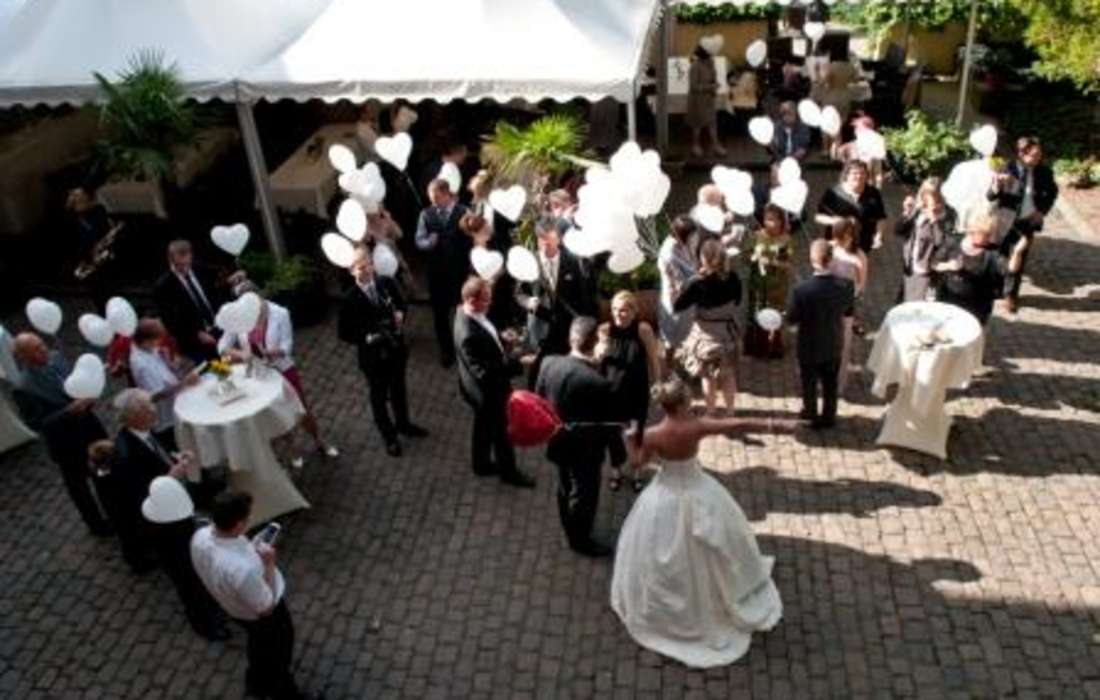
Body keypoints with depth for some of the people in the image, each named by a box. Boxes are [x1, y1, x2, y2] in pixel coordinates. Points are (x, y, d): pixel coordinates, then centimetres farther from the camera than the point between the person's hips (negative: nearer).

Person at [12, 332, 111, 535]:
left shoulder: (56, 357, -10)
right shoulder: (22, 388, -27)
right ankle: (97, 524, 43)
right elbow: (36, 424, -22)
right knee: (78, 484, 20)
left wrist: (88, 397, -14)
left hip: (89, 426, 6)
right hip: (67, 442, -6)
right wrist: (68, 411, -29)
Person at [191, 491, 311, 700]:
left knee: (258, 643, 36)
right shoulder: (243, 568, -48)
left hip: (235, 607, 7)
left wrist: (251, 550, -8)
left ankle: (255, 683, 63)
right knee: (277, 653, 26)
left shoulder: (200, 537, -26)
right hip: (262, 615, -7)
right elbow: (266, 608, -29)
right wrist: (269, 564, -26)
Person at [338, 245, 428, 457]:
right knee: (379, 396, 18)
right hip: (373, 356, -4)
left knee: (399, 389, 26)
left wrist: (400, 315, -14)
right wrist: (366, 338, -27)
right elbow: (344, 332, -14)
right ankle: (389, 436, 40)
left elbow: (401, 304, 7)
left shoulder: (387, 283, -12)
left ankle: (403, 423, 52)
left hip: (396, 349, 4)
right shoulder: (350, 299, -22)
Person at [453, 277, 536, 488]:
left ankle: (481, 464, 49)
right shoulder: (468, 335, -39)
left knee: (484, 426, 28)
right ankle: (508, 470, 38)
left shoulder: (469, 313, -10)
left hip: (486, 387, 9)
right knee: (500, 430, 15)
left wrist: (501, 338, -3)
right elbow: (484, 371, -37)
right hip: (487, 389, -9)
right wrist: (518, 364, -37)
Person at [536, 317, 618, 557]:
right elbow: (608, 422, -20)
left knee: (566, 487, 28)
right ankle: (580, 539, 41)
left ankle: (570, 530, 52)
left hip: (558, 441, 6)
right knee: (584, 493, 20)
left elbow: (538, 400, -4)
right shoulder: (600, 383, -34)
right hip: (585, 449, -6)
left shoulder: (549, 363, -19)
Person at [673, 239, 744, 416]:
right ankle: (730, 411, 33)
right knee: (728, 373, 20)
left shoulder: (697, 283, -24)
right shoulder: (733, 278, -11)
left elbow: (677, 306, -16)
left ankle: (710, 413, 26)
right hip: (728, 331, 3)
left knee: (709, 375, 15)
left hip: (706, 333, -3)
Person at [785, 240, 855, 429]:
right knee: (830, 384, 23)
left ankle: (810, 414, 40)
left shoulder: (801, 289, -30)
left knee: (809, 382, 22)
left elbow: (791, 318, -18)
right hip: (834, 345, 2)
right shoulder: (846, 285, -20)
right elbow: (849, 311, -4)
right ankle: (828, 417, 39)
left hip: (809, 346, -2)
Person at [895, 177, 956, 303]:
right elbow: (898, 231, 3)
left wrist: (934, 220, -25)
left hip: (927, 272, -6)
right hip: (909, 269, 6)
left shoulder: (947, 214, -11)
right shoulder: (916, 210, 4)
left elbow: (942, 242, -21)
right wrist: (906, 213, -9)